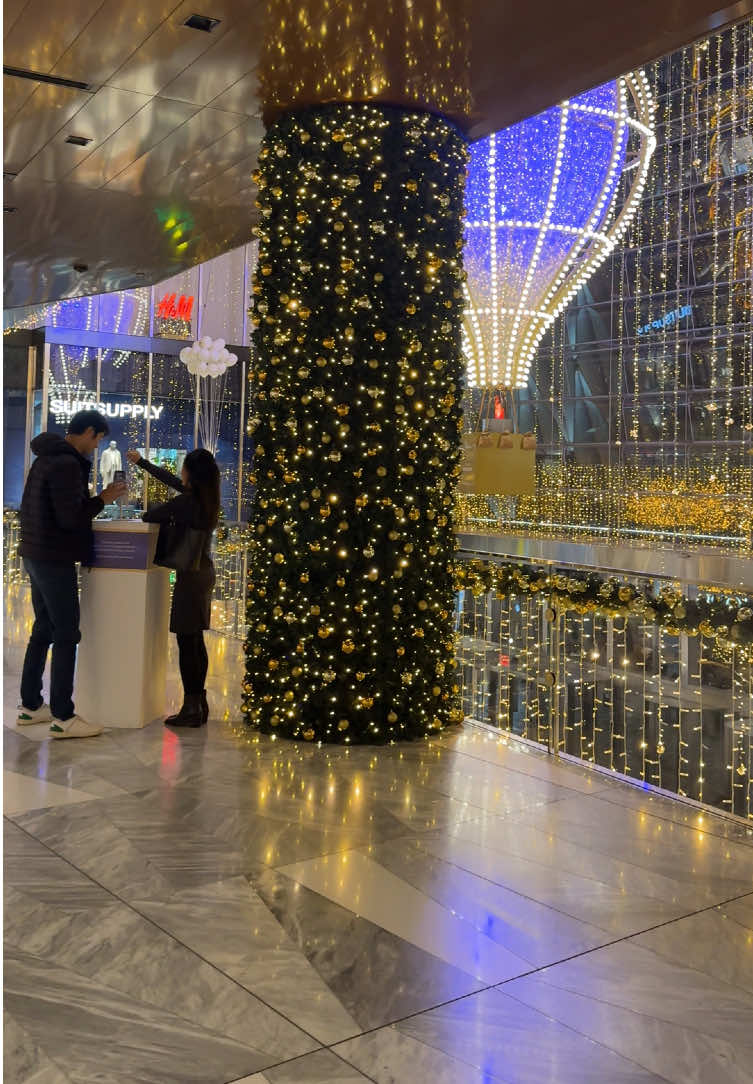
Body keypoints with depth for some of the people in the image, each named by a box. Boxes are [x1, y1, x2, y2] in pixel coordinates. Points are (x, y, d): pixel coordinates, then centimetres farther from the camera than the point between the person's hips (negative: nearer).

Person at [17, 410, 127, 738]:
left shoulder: (47, 457, 14)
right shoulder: (67, 463, -18)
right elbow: (70, 518, -22)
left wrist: (94, 499, 11)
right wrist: (102, 499, -10)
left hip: (37, 556, 10)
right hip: (55, 560, -10)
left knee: (43, 630, 16)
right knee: (67, 635, -6)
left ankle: (30, 706, 23)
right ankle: (62, 717, -4)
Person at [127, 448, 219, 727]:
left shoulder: (186, 502, -19)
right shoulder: (205, 498, 8)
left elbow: (149, 515, -12)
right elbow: (169, 479, 20)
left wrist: (166, 512, 9)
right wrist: (142, 462, 31)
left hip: (190, 576, -9)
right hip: (205, 572, 9)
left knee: (186, 643, -5)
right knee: (196, 641, 14)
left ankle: (191, 709, -3)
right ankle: (199, 703, 21)